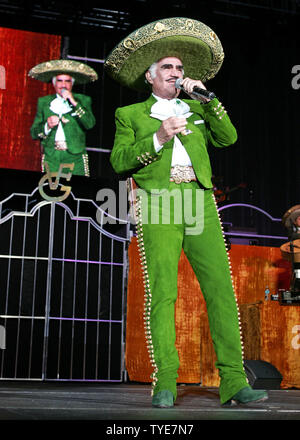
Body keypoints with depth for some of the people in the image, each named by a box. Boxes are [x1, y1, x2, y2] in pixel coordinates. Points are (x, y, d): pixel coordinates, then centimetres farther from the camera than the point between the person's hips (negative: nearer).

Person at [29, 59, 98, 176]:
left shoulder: (83, 100, 11)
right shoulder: (43, 102, 15)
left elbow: (90, 124, -6)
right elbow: (34, 133, 12)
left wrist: (74, 103, -9)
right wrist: (47, 126, -7)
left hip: (75, 157, -1)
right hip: (51, 157, 1)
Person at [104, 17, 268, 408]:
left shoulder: (196, 109, 27)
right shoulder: (130, 115, 19)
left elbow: (228, 137, 12)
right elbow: (120, 161, 6)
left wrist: (206, 99, 5)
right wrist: (157, 139, -6)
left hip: (200, 203, 3)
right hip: (158, 203, -2)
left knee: (222, 289, -8)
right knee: (162, 293, -9)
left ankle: (233, 382, -6)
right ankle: (165, 383, -5)